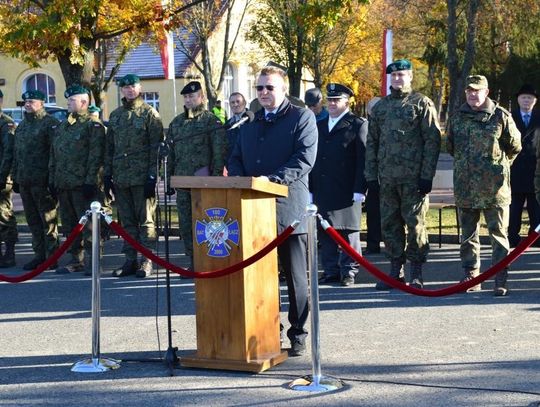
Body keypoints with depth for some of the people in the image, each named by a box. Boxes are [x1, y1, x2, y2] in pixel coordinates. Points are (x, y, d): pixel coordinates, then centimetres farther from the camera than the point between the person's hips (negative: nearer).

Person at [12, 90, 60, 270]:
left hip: (42, 181, -8)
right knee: (33, 220, 11)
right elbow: (16, 154, 23)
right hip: (24, 181, 8)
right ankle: (39, 254, 18)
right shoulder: (21, 126, 19)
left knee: (48, 220, -4)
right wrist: (15, 178, 17)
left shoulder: (50, 124, -6)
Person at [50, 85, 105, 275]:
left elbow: (96, 156, -13)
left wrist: (90, 181, -19)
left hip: (83, 184, -8)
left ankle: (91, 261, -3)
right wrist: (52, 179, 15)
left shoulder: (93, 126, -5)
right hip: (63, 185, 8)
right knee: (69, 224, 11)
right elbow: (53, 155, 22)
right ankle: (76, 259, 19)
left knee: (88, 223, -6)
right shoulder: (62, 126, 19)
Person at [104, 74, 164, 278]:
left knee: (146, 220, -2)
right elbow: (109, 147, 17)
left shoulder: (149, 113, -2)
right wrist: (107, 175, 10)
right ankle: (130, 261, 15)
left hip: (142, 177, -6)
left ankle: (147, 261, 2)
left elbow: (156, 147, -7)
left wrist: (152, 176, -14)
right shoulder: (116, 115, 15)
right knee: (127, 221, 9)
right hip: (121, 178, 6)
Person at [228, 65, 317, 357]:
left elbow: (304, 159, -10)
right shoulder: (250, 124, 22)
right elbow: (235, 160, 20)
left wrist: (272, 179, -22)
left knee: (295, 276, 1)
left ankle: (298, 335, 8)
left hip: (288, 208, -5)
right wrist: (240, 180, -3)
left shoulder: (302, 118, 2)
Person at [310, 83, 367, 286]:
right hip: (322, 191, 5)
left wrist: (359, 190, -12)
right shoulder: (319, 126, 17)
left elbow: (363, 159, -6)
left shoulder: (358, 125, 0)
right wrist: (310, 189, 9)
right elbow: (312, 159, 16)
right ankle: (331, 270, 14)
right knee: (325, 232, 7)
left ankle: (349, 271, 5)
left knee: (348, 231, -1)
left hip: (347, 191, -5)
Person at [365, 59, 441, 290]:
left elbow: (432, 140, -5)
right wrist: (371, 175, 7)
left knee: (415, 223, -1)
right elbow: (371, 143, 15)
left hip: (414, 177, -5)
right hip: (387, 178, 5)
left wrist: (427, 175, -12)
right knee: (389, 224, 6)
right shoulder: (380, 107, 15)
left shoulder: (422, 104, 1)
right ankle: (396, 270, 16)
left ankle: (416, 274, 7)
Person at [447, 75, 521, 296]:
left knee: (498, 234, -2)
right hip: (465, 187, 4)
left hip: (494, 186, -4)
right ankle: (470, 276, 20)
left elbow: (515, 146, 7)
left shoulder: (500, 116, -2)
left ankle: (501, 280, 0)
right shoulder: (457, 117, 8)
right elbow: (450, 146, 22)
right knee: (468, 234, 10)